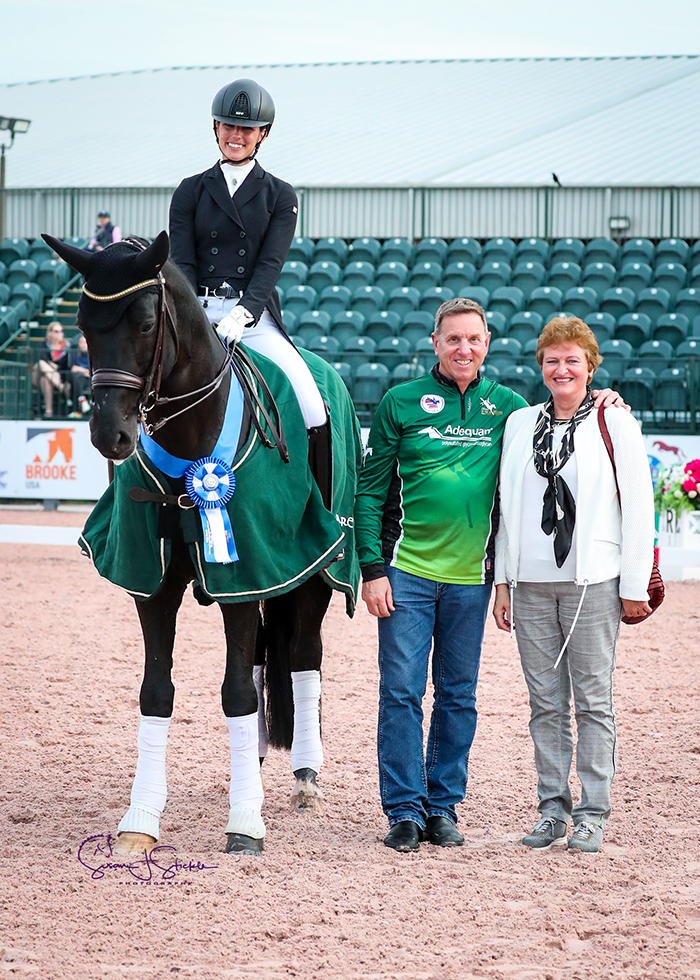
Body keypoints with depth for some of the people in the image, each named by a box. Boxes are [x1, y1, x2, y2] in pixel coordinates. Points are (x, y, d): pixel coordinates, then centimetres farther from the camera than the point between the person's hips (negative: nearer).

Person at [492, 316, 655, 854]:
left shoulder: (615, 424, 2)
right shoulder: (520, 424, 12)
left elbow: (638, 508, 1)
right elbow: (507, 506, 15)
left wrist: (635, 586, -3)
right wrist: (503, 581, 11)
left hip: (592, 583, -3)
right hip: (531, 583, 4)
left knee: (593, 701, -1)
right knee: (546, 702, 6)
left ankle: (592, 813, 5)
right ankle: (553, 809, 13)